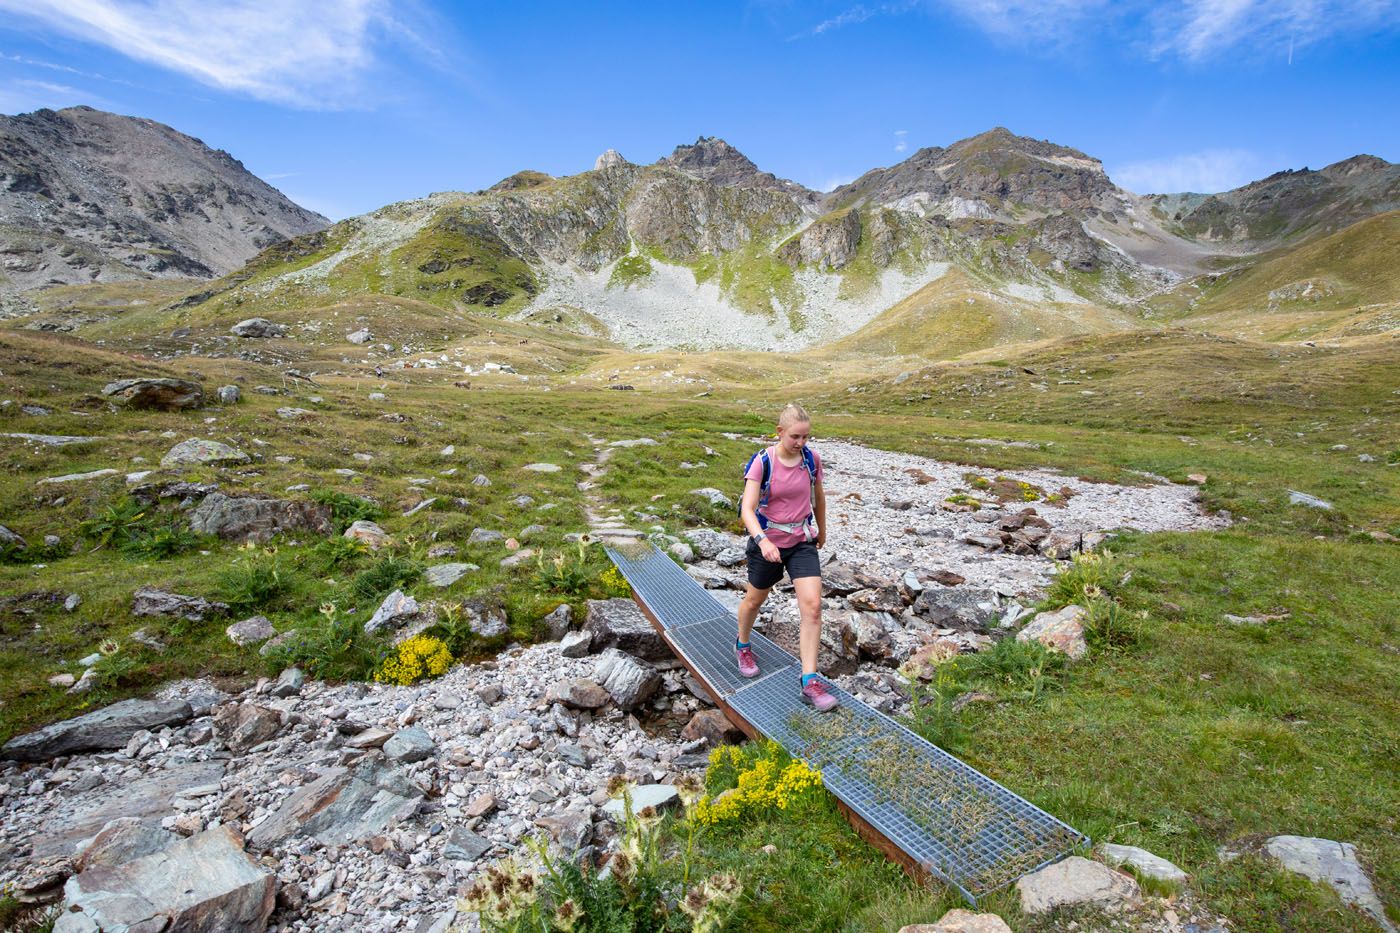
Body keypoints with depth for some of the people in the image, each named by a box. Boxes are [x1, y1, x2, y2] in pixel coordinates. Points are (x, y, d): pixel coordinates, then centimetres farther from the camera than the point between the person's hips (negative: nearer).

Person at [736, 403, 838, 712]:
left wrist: (821, 529, 23)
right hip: (767, 543, -2)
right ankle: (743, 645, 48)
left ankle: (810, 682, 1)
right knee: (755, 599, 18)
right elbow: (747, 509, -25)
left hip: (803, 542, 3)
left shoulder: (811, 458, -7)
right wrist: (762, 540, -42)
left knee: (813, 606, -9)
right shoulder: (762, 462, -18)